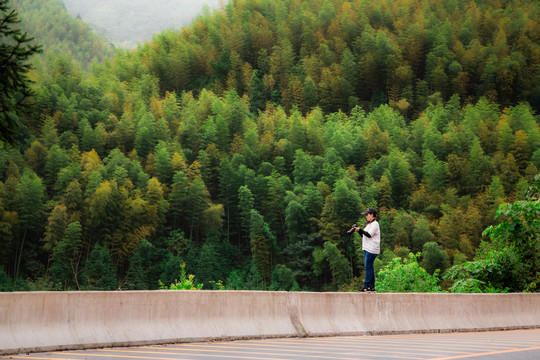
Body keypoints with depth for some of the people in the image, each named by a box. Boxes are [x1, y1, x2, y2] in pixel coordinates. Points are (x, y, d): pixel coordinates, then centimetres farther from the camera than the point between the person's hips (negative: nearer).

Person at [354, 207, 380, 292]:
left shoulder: (375, 224, -8)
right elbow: (364, 236, 21)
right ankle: (372, 287, 11)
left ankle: (366, 286, -13)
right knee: (369, 267, 9)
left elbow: (369, 235, -18)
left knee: (368, 267, -12)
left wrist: (360, 230, -14)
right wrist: (358, 230, 7)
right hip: (367, 249, 10)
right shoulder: (369, 224, 22)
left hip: (372, 249, -10)